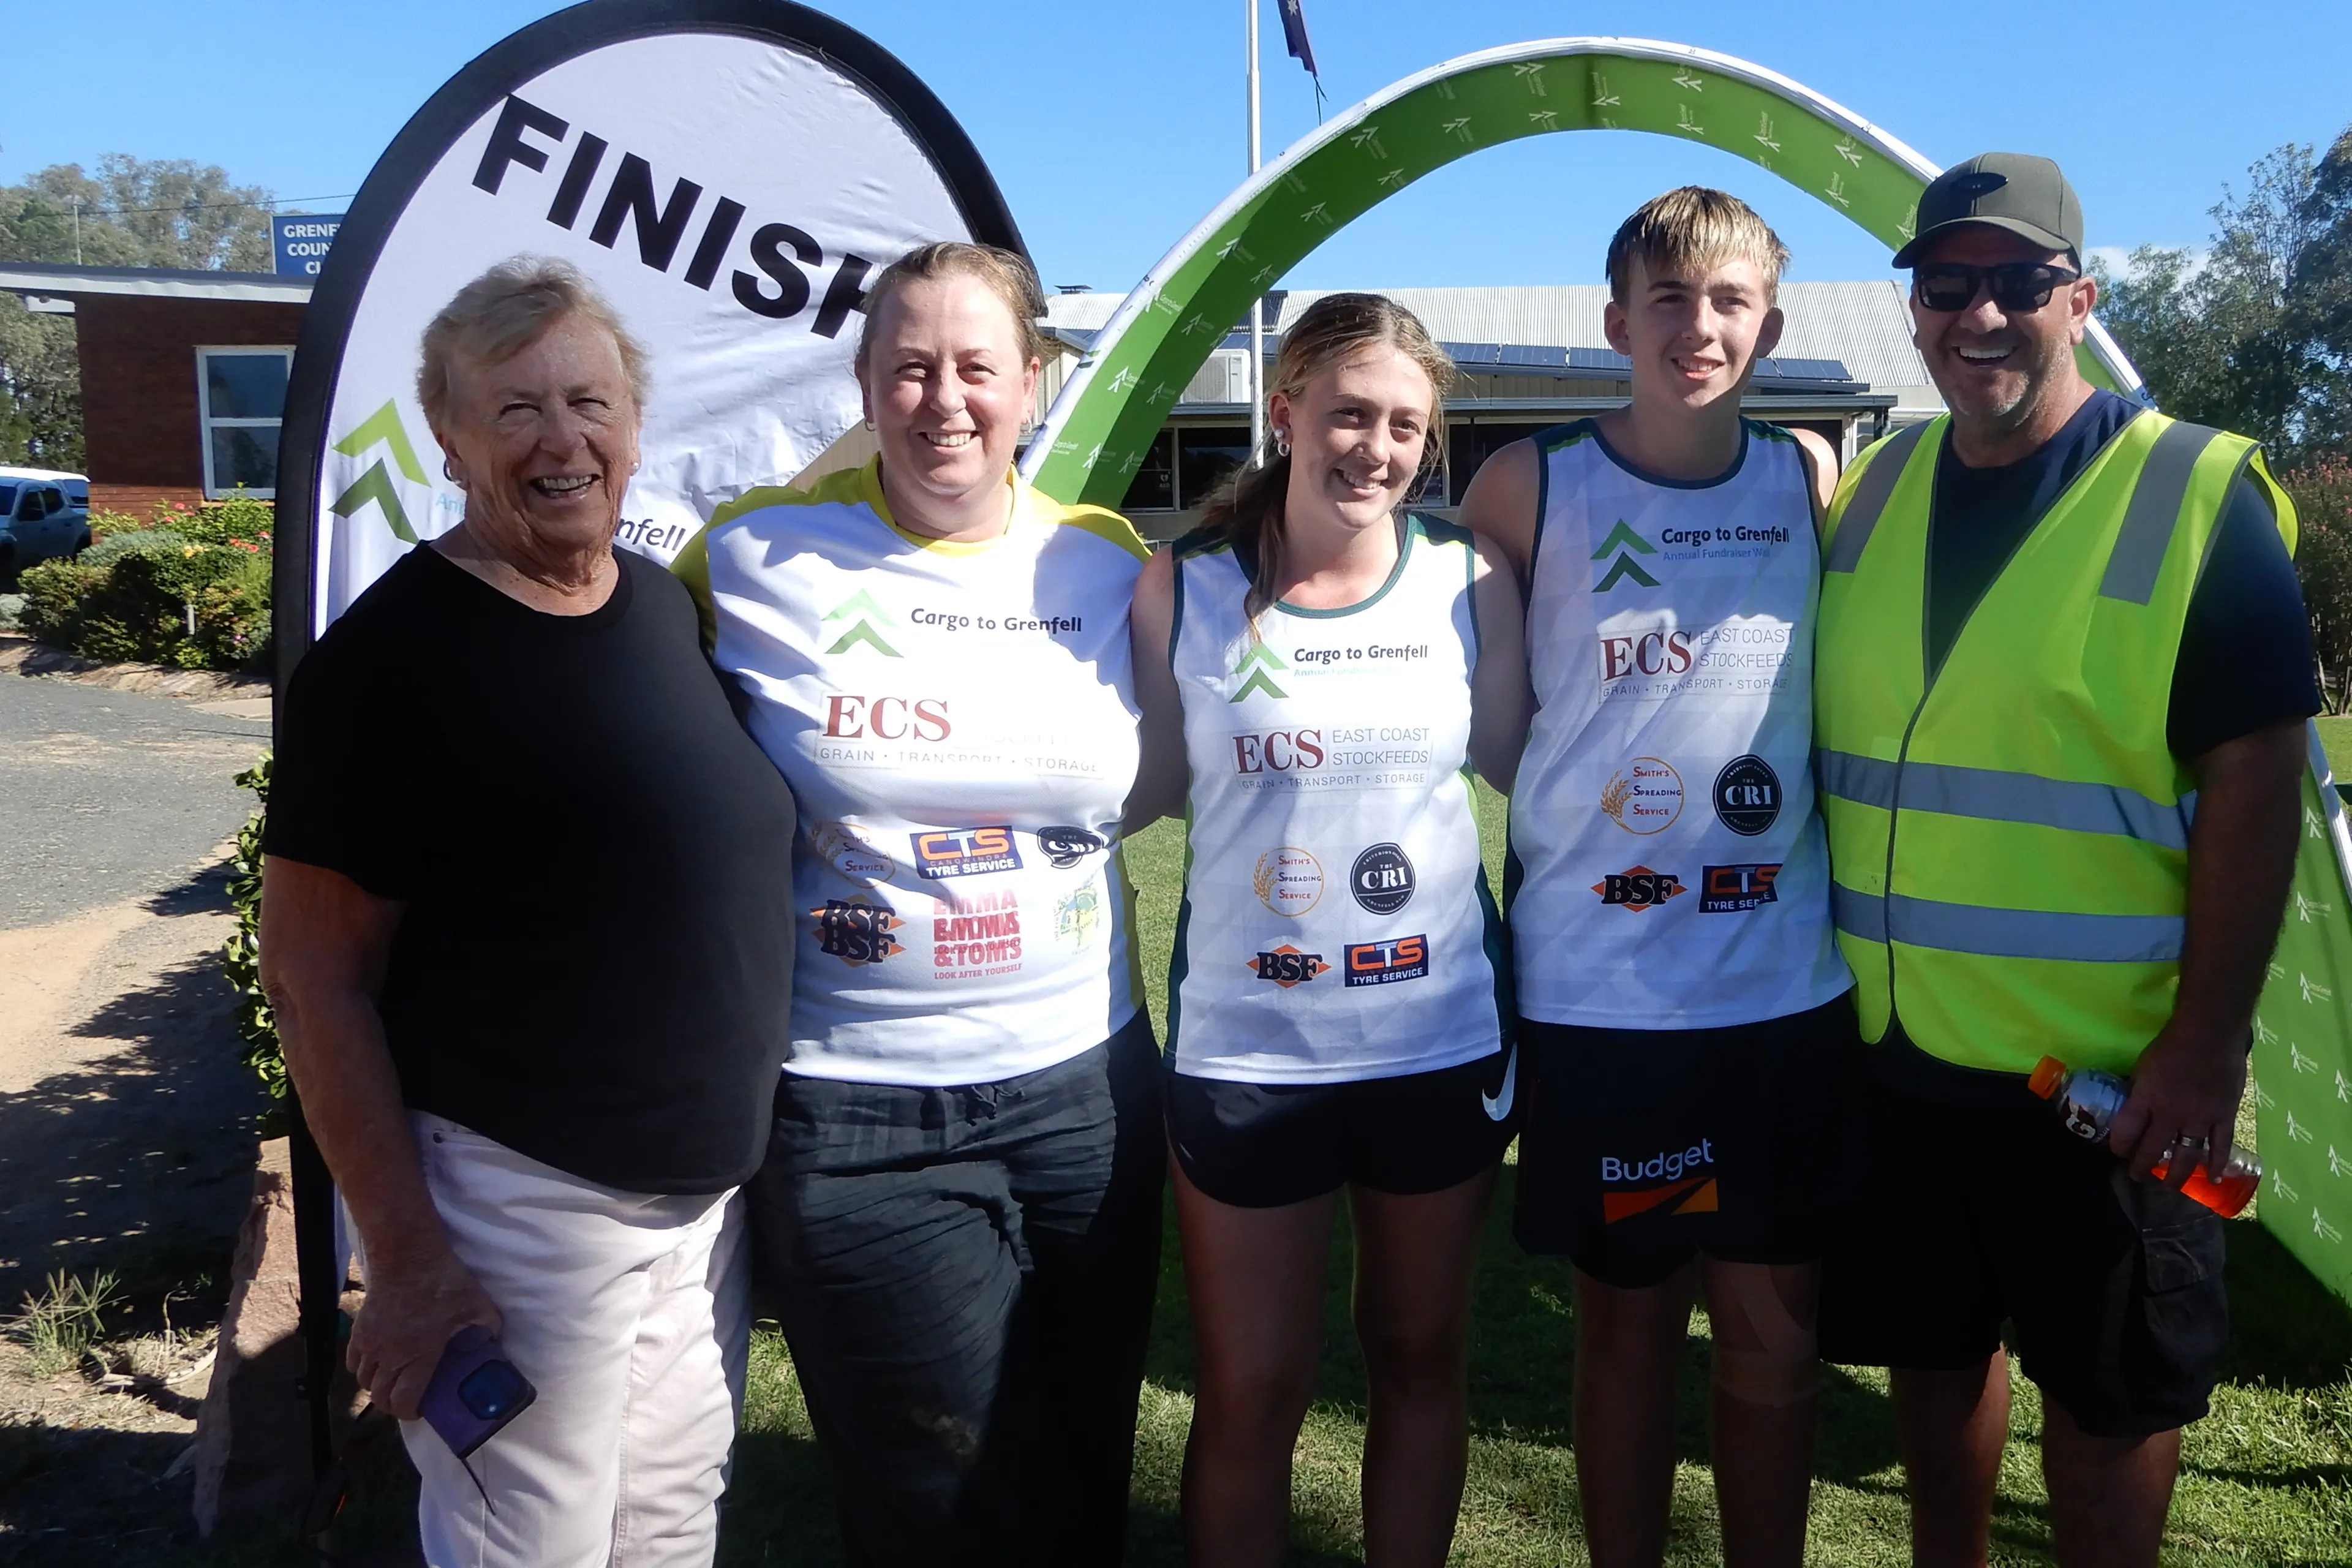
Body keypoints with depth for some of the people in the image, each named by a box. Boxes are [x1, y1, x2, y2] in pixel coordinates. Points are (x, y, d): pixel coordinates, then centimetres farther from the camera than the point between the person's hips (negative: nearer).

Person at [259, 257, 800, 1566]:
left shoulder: (670, 607, 6)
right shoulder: (393, 654, -14)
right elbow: (316, 979, -13)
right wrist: (406, 1258, -15)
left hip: (708, 1186, 7)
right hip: (520, 1203, -6)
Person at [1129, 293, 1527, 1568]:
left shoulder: (1471, 585, -2)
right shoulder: (1184, 589, -5)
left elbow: (1517, 762, 7)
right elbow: (1150, 783, 1)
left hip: (1441, 1041, 2)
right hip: (1245, 1049, -1)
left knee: (1420, 1355, 20)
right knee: (1249, 1393, 10)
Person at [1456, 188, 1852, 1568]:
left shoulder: (1816, 476, 4)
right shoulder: (1532, 486, -4)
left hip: (1789, 984, 2)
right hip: (1596, 985, -2)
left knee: (1773, 1328, 12)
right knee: (1628, 1320, 11)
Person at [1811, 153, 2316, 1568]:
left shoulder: (2198, 495, -10)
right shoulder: (1871, 494, 5)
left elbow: (2255, 779, -12)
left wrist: (2208, 1044, -16)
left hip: (2103, 1069, -4)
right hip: (1893, 1050, 5)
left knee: (2108, 1391, 12)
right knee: (1933, 1349, 20)